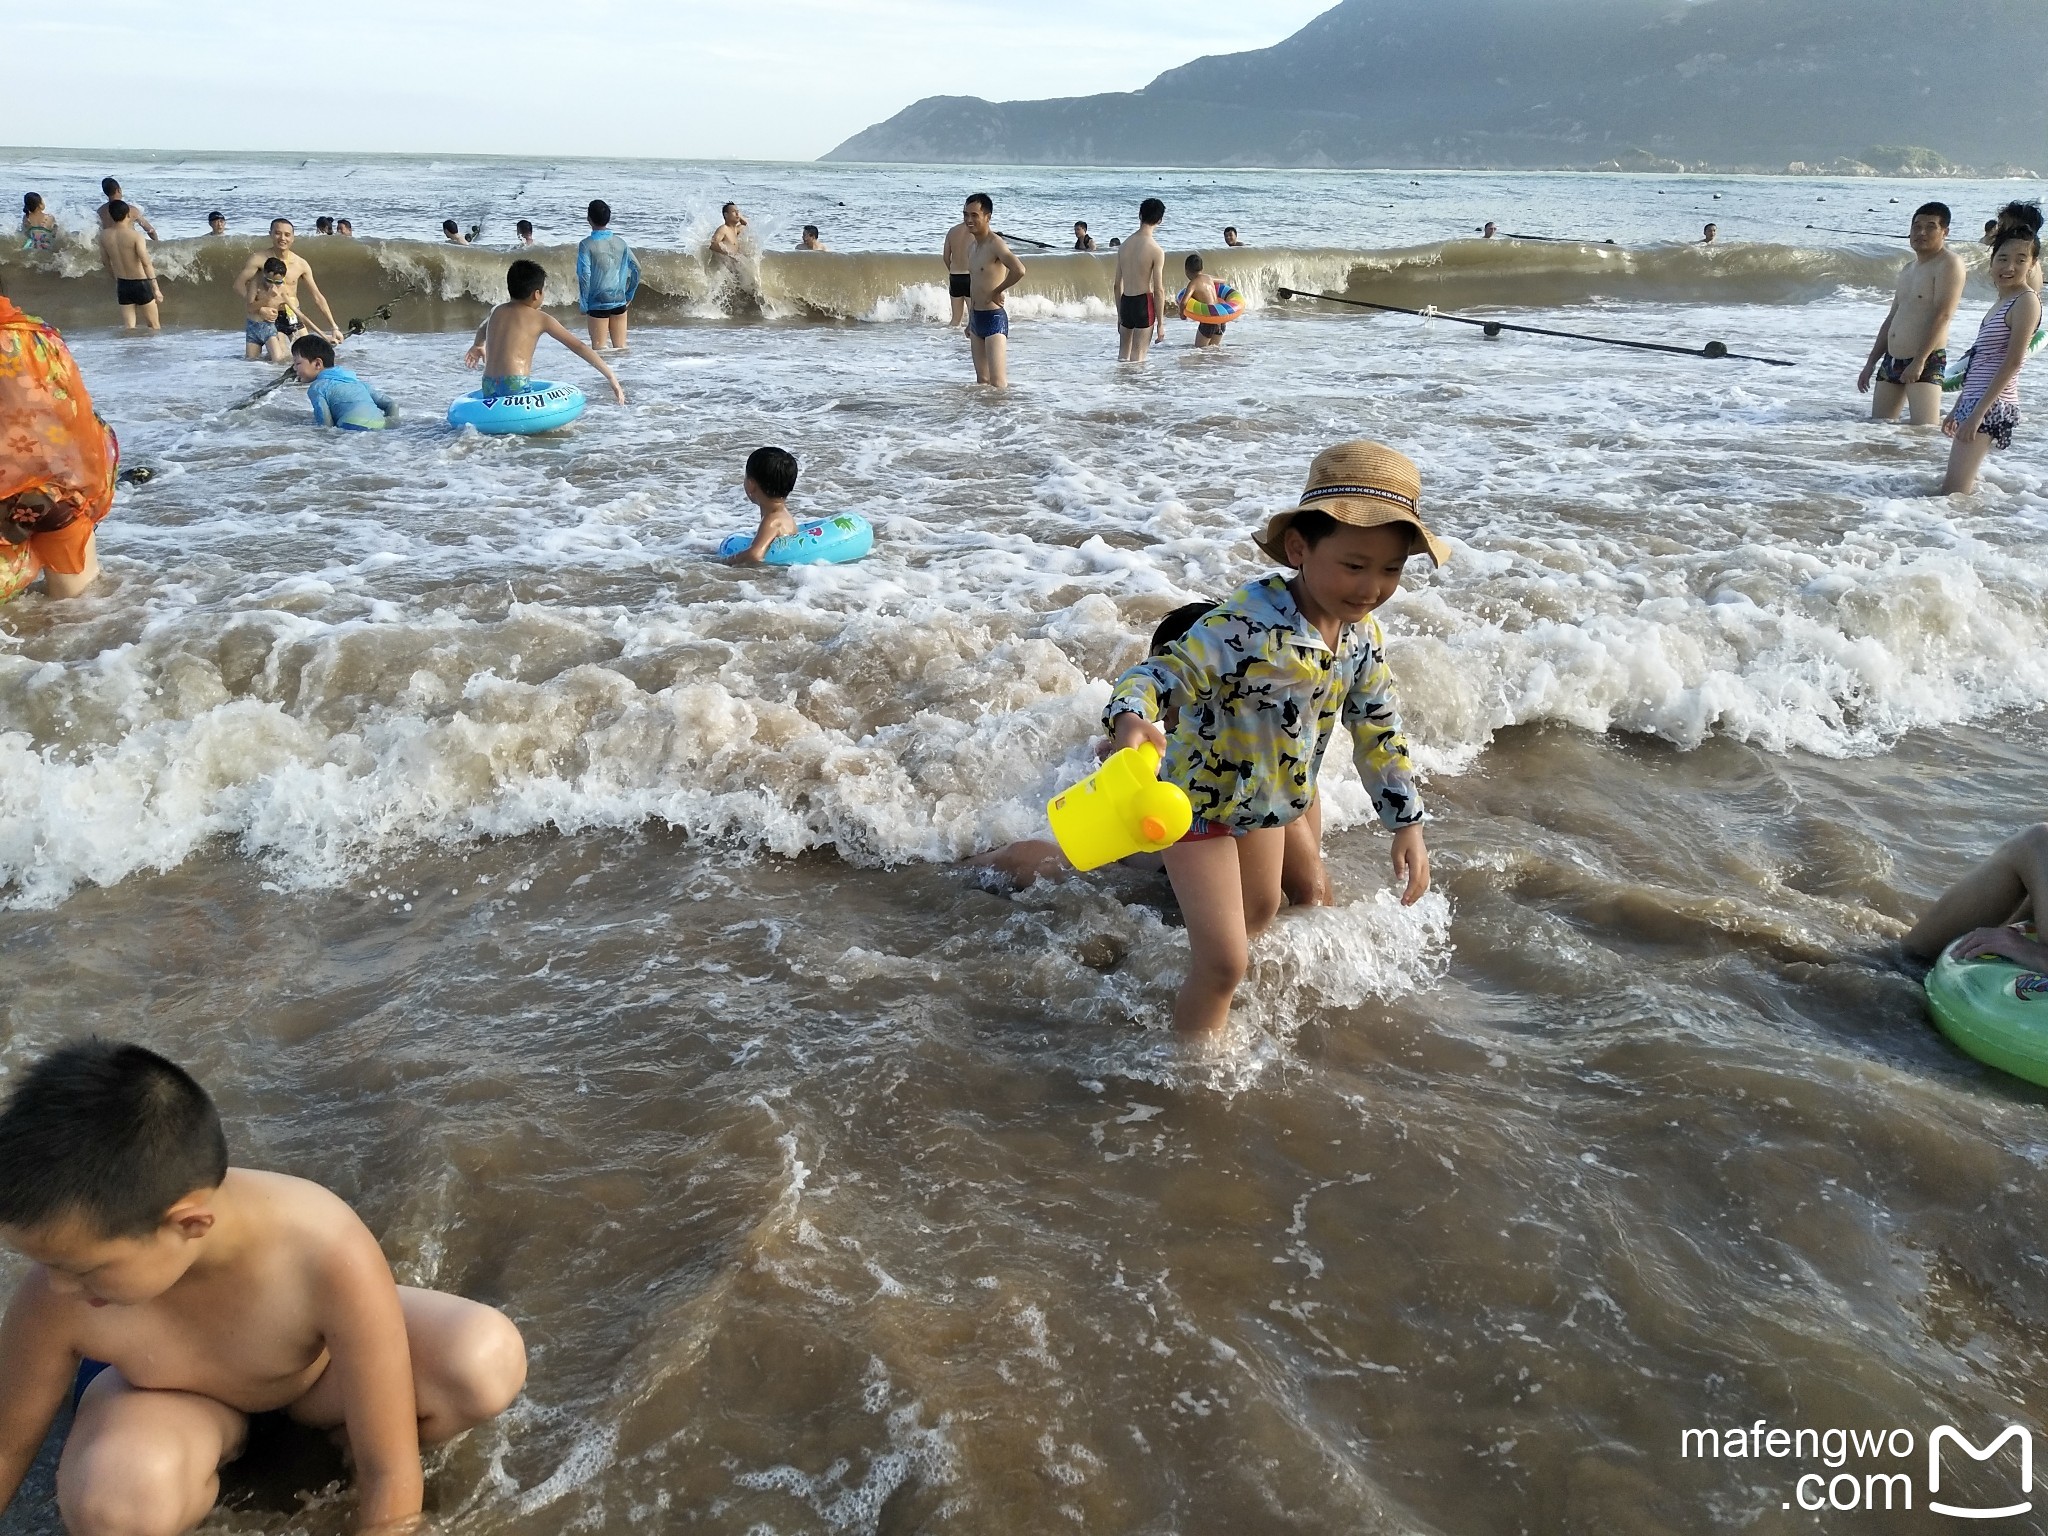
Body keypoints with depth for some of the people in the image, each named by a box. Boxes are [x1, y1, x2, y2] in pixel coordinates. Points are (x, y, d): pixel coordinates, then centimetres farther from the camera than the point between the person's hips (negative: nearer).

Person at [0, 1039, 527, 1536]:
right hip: (163, 1390, 0)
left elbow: (390, 1478, -32)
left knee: (489, 1361, -30)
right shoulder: (55, 1302, -34)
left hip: (321, 1368, 0)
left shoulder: (330, 1254, -41)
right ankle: (224, 1434, -1)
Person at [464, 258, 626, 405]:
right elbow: (579, 347, 0)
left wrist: (477, 346, 66)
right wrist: (611, 376, 2)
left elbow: (482, 329, 42)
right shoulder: (540, 318, 1)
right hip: (516, 387, -7)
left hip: (488, 390, 7)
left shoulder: (496, 312, 18)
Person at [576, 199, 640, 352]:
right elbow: (636, 269, 7)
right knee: (621, 347, 8)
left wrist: (583, 305, -6)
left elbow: (584, 276, -14)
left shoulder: (587, 244, -10)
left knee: (600, 349, 4)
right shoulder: (620, 242, 3)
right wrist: (629, 295, 16)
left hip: (598, 302, -4)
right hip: (619, 301, 4)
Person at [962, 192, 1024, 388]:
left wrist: (997, 291, -17)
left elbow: (1019, 270, -32)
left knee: (998, 383, -11)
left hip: (994, 318, -9)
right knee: (981, 379, 14)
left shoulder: (996, 244, -14)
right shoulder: (972, 248, 14)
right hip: (976, 318, 9)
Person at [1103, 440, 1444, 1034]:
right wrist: (1131, 720, -58)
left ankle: (1207, 963, 63)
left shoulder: (1363, 636, -10)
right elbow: (1167, 672, -35)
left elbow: (1377, 730, 2)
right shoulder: (1249, 622, -34)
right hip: (1200, 798, -8)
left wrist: (1407, 824, 2)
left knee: (1260, 910, 32)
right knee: (1224, 962, -7)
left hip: (1267, 800, 8)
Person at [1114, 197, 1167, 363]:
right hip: (1144, 303, -6)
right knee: (1138, 357, -2)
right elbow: (1159, 290, -14)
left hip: (1126, 302, 6)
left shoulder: (1124, 245, 6)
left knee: (1123, 355, 16)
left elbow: (1118, 284, 11)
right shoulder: (1156, 251, -13)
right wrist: (1160, 323, -7)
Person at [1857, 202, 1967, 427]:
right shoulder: (1909, 270, 19)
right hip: (1891, 360, 9)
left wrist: (1919, 361, -24)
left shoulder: (1949, 263, -9)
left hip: (1927, 362, -9)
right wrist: (1870, 363, 17)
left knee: (1924, 431, -20)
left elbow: (1942, 315, -18)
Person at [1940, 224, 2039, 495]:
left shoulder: (2026, 301, -10)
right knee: (1958, 489, 10)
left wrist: (1977, 413, -21)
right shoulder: (2001, 301, 18)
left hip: (1992, 406, -10)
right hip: (1976, 403, 10)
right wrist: (1958, 409, 23)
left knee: (1954, 493, -15)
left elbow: (2012, 363, -17)